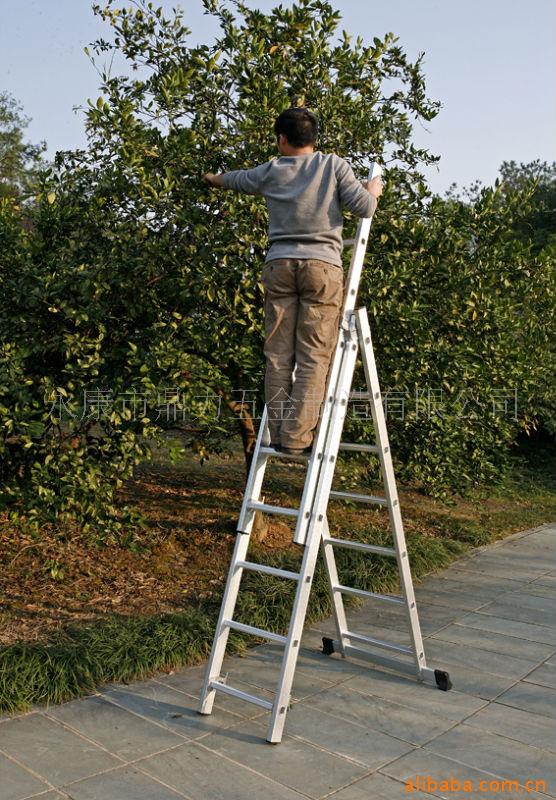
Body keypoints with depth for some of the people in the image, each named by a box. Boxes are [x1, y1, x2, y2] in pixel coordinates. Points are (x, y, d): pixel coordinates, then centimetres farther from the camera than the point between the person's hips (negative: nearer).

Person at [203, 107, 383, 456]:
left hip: (280, 265, 3)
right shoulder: (335, 165, 6)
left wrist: (214, 178, 55)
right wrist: (373, 190, 22)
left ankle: (278, 433, 6)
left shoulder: (271, 171, 13)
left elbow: (237, 179, 32)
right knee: (313, 357, -2)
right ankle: (297, 437, -6)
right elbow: (363, 207, -2)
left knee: (278, 354, 5)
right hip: (322, 265, -2)